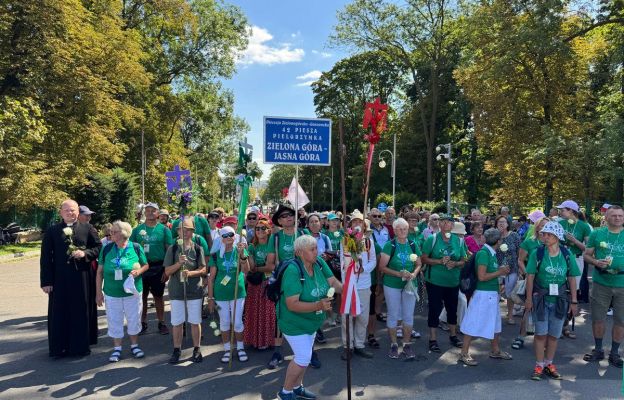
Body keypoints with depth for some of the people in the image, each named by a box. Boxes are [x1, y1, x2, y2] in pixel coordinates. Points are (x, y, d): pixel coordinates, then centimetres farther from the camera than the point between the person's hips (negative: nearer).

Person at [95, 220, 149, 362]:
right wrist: (98, 292, 1)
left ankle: (134, 345, 30)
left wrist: (138, 271, -19)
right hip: (112, 293, 1)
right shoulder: (107, 249, -4)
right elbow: (100, 272, 2)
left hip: (132, 292, -1)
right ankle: (117, 348, 27)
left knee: (134, 319, 11)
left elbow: (146, 265, 3)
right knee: (114, 321, 10)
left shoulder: (136, 248, -8)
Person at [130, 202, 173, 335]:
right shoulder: (137, 230, 4)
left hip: (158, 268, -1)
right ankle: (143, 322, 23)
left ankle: (161, 322, 19)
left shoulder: (164, 229, -1)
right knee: (142, 295, 9)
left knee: (158, 296, 8)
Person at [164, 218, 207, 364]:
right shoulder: (173, 249, 0)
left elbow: (203, 270, -1)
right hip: (176, 291, 1)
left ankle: (196, 349, 22)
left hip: (195, 291, 0)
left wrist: (190, 272, -19)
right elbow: (167, 271, -2)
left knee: (195, 322, 7)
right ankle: (177, 350, 24)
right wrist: (179, 263, -19)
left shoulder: (198, 249, 0)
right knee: (177, 322, 8)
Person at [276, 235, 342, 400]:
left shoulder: (319, 262, -12)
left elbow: (333, 282, -10)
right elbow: (292, 304, -34)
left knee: (304, 355, 20)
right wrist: (318, 305, -42)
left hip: (311, 320, 7)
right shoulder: (293, 270, -32)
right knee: (303, 357, -4)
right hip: (294, 321, -7)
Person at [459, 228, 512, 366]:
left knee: (495, 323, 21)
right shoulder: (483, 253, -19)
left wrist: (500, 270, 1)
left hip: (492, 294, 9)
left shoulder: (491, 253, 7)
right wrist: (499, 272, -14)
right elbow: (482, 276, -22)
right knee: (474, 324, 1)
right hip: (483, 294, -9)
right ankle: (464, 353, 12)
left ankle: (496, 350, 38)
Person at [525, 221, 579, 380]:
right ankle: (539, 365, 16)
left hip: (559, 300, 2)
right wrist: (529, 298, -7)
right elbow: (530, 276, -6)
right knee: (540, 334, 4)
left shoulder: (566, 255, -3)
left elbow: (572, 278, 3)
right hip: (541, 299, -2)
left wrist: (574, 301, 3)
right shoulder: (537, 253, -7)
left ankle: (549, 364, 28)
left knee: (554, 334, 12)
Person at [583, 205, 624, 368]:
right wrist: (596, 262, -16)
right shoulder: (597, 234, 1)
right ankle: (598, 350, 27)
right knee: (598, 319, 9)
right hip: (601, 283, 0)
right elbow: (586, 255, 5)